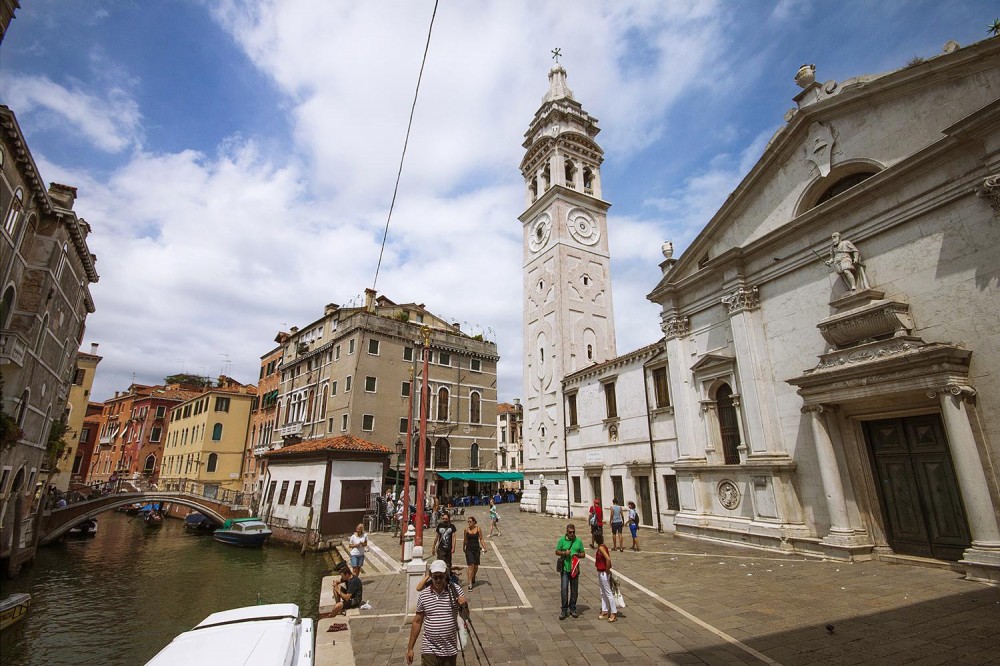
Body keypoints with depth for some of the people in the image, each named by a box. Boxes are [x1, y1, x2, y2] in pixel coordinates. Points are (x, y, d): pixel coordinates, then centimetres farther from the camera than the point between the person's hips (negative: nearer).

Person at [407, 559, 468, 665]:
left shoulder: (455, 589, -7)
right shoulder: (423, 595, -4)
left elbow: (465, 616, 1)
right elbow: (417, 622, 6)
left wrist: (464, 606, -21)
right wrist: (410, 648, 7)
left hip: (450, 650, 0)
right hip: (429, 650, 0)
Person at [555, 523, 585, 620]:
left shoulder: (578, 541, 3)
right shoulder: (562, 540, -3)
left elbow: (583, 554, 8)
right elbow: (557, 551, 3)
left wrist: (578, 555, -13)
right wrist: (564, 553, -16)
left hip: (575, 569, 2)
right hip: (565, 569, -2)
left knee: (574, 590, 10)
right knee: (564, 590, -5)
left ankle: (572, 609, 25)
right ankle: (564, 610, 8)